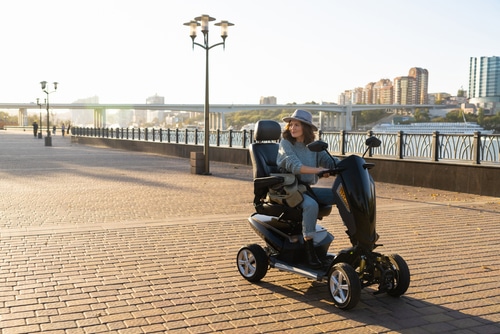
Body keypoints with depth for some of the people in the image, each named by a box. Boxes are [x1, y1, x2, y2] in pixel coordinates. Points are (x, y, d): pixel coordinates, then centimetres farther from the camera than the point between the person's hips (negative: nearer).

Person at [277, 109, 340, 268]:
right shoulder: (285, 143, -7)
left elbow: (330, 161, 2)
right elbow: (294, 166, -23)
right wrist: (318, 170, -36)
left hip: (307, 187, 6)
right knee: (311, 205, -35)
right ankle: (309, 248, -27)